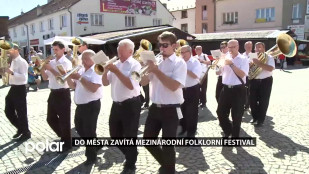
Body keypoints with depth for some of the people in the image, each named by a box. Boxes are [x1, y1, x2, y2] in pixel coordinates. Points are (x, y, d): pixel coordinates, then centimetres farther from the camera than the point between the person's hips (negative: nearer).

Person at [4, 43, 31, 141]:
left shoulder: (22, 62, -15)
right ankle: (20, 128, 31)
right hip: (13, 88, 9)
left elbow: (24, 77, -24)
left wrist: (12, 73, -31)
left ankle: (26, 133, 18)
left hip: (20, 89, -9)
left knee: (21, 112, 1)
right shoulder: (12, 61, 13)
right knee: (8, 111, 15)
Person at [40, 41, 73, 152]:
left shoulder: (66, 63, -10)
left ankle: (66, 144, 15)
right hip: (53, 93, 8)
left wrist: (51, 69, -21)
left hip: (63, 94, -8)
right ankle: (63, 137, 37)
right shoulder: (51, 62, 11)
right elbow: (45, 78, 11)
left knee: (64, 120, 0)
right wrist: (42, 68, -5)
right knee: (51, 119, 16)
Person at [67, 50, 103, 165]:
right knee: (80, 129, 20)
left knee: (89, 132, 1)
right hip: (80, 105, 9)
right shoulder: (81, 71, 13)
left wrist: (80, 78, -24)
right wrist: (69, 77, -3)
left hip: (91, 106, -9)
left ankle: (91, 156, 19)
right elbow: (73, 86, 15)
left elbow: (93, 88, -27)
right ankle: (95, 145, 40)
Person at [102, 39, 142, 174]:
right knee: (114, 134, 16)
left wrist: (116, 71, -21)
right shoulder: (116, 64, 10)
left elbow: (131, 85, -22)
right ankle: (129, 154, 39)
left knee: (130, 136, 3)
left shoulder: (135, 65, -10)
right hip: (116, 104, 7)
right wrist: (106, 70, -8)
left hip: (131, 105, -7)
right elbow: (105, 83, 9)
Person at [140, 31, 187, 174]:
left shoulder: (179, 63, -9)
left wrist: (156, 71, -21)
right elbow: (143, 82, 6)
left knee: (168, 145, 1)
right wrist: (148, 68, -11)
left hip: (171, 110, -6)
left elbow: (174, 86, -23)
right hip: (155, 108, 6)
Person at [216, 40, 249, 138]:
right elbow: (218, 72, 9)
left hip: (238, 90, -4)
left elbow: (242, 74, -17)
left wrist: (231, 64, -19)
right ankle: (228, 131, 31)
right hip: (226, 89, 5)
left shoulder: (243, 59, -4)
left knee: (236, 115, 4)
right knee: (220, 112, 8)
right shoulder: (225, 58, 9)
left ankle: (235, 136, 23)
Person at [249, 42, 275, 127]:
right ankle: (255, 117, 26)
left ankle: (260, 120, 12)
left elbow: (270, 68, -19)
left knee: (263, 102, 1)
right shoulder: (253, 57, 9)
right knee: (252, 100, 7)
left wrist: (259, 63, -24)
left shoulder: (269, 57, -4)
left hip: (265, 81, -4)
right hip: (254, 81, 4)